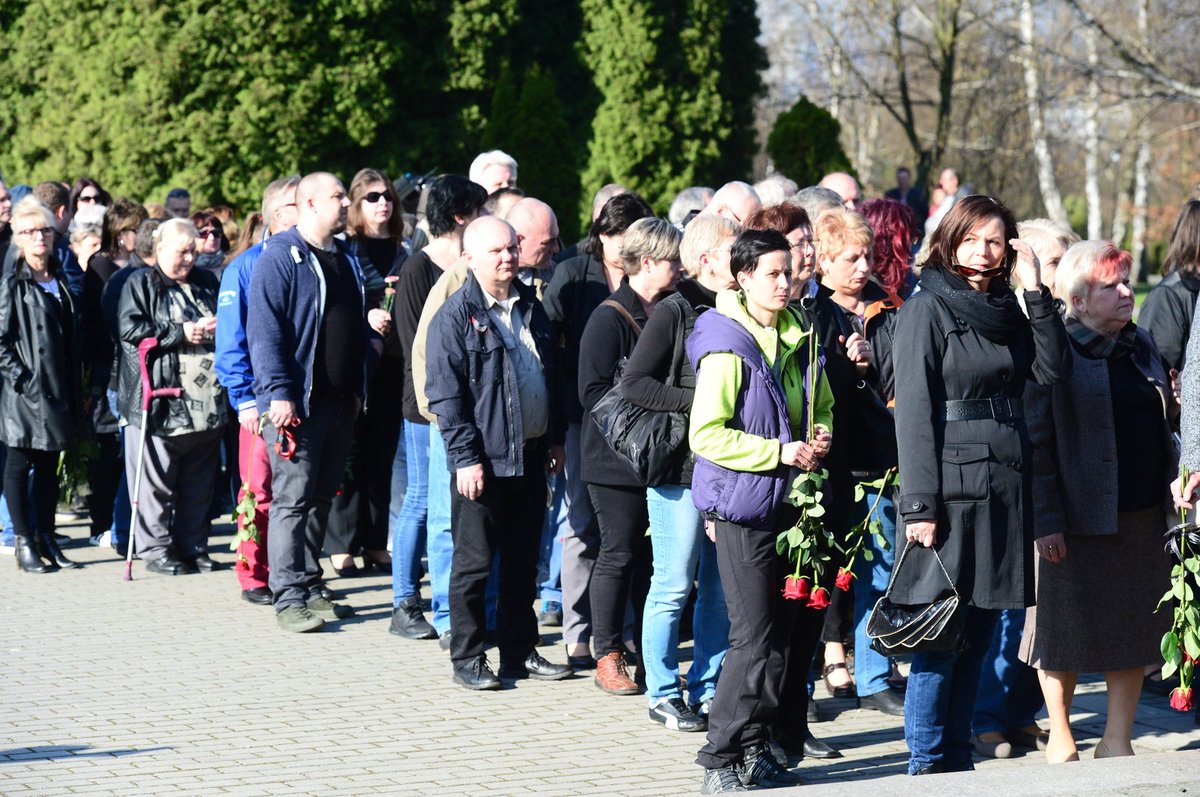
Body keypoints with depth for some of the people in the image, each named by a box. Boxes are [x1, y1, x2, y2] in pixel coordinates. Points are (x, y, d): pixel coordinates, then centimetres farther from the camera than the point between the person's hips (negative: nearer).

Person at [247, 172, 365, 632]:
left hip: (340, 402, 8)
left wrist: (357, 388, 17)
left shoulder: (344, 260, 16)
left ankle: (310, 587, 20)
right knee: (292, 499, -7)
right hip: (296, 402, -8)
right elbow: (264, 330, -15)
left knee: (321, 498, 12)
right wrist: (278, 392, -21)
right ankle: (288, 597, -6)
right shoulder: (279, 257, -9)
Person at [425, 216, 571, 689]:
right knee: (474, 562, 1)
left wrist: (556, 437, 16)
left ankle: (520, 652, 21)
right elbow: (445, 396, -13)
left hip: (530, 456, 6)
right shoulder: (455, 316, -9)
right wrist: (465, 457, -17)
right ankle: (467, 659, 9)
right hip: (483, 459, -6)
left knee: (523, 561, 12)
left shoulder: (531, 308, 12)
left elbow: (551, 378, 20)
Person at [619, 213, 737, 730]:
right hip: (681, 469, -6)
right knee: (674, 585, 0)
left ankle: (708, 690, 19)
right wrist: (697, 402, -18)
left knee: (721, 587, 10)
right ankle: (662, 694, 10)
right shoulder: (673, 312, -8)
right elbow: (633, 384, -13)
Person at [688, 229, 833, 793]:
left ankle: (755, 750, 20)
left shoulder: (799, 336, 9)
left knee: (780, 634, 10)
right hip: (742, 506, -7)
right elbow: (705, 434, -18)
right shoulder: (727, 348, -13)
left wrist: (821, 434, 2)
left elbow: (822, 403, 25)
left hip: (787, 503, 8)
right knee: (755, 637, -9)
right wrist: (779, 452, -19)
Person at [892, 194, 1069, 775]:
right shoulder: (928, 308, -5)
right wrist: (919, 503, -17)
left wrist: (1035, 293, -4)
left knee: (979, 630, 10)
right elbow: (913, 410, -11)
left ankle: (957, 756, 18)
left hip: (1005, 484, 7)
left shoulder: (1007, 310, 15)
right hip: (951, 482, -7)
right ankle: (926, 764, 3)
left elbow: (1052, 370, 2)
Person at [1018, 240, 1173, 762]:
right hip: (1079, 518, -6)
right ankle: (1060, 738, 18)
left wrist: (1176, 406, 0)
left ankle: (1117, 739, 18)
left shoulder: (1142, 345, 12)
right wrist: (1046, 519, -18)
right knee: (1067, 630, 4)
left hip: (1143, 517, 6)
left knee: (1135, 630, 8)